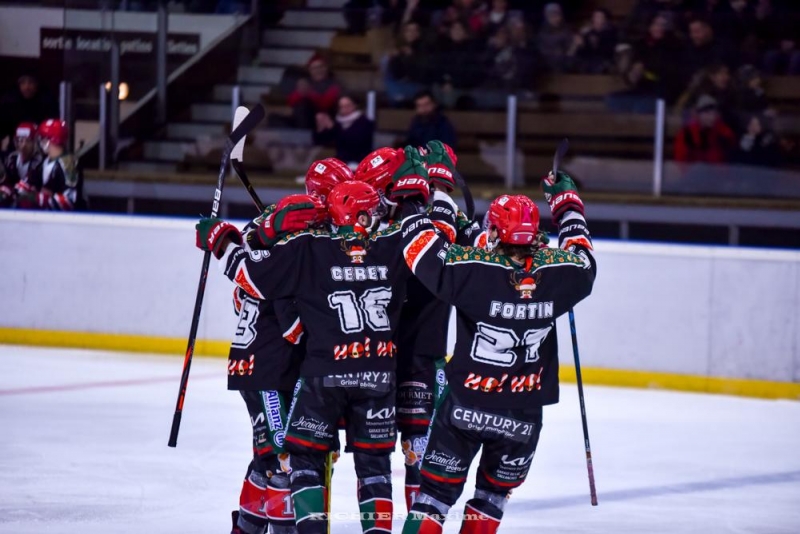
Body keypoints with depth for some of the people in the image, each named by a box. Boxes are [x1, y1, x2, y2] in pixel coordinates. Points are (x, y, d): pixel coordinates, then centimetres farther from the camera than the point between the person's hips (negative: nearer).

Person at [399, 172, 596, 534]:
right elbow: (581, 258, 12)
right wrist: (566, 200, 27)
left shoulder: (474, 270, -21)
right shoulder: (558, 273, -12)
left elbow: (424, 247, -10)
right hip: (523, 417, 2)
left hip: (465, 406, -2)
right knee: (495, 491, 22)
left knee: (437, 490, 8)